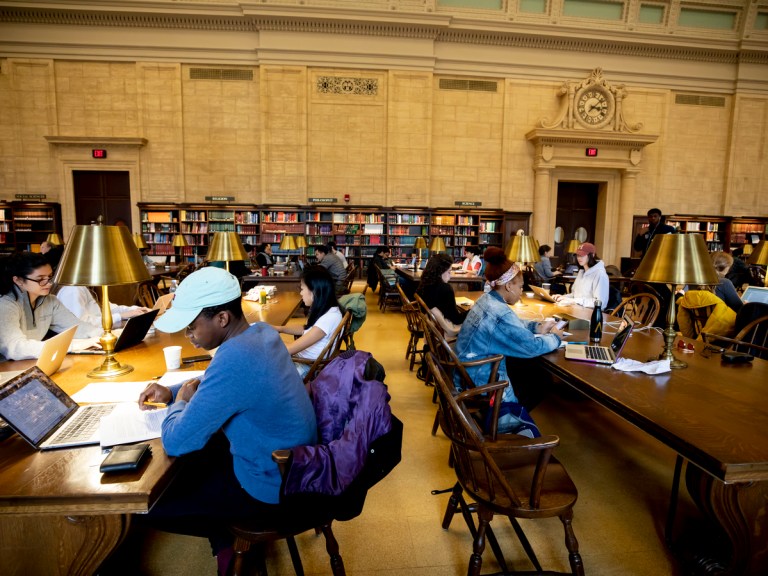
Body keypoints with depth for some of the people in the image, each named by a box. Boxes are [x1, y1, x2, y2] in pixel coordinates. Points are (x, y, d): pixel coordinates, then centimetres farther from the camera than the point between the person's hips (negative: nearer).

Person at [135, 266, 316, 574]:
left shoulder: (234, 360, -34)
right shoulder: (263, 332, -5)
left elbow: (175, 442, -26)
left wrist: (180, 403, -6)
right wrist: (172, 391, 4)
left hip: (271, 488, -8)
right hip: (284, 466, 9)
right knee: (192, 458, 24)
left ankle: (227, 539, 20)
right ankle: (228, 529, 29)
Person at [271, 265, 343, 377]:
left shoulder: (329, 318, -29)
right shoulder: (325, 308, -1)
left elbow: (290, 349, -27)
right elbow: (307, 329, 17)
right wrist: (279, 329, 5)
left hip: (310, 367, -8)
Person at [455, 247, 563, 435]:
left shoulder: (487, 300, 4)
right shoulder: (500, 313, -26)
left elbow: (513, 325, 22)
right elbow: (533, 347, -20)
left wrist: (537, 327, 8)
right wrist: (555, 337, 0)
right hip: (479, 383, -9)